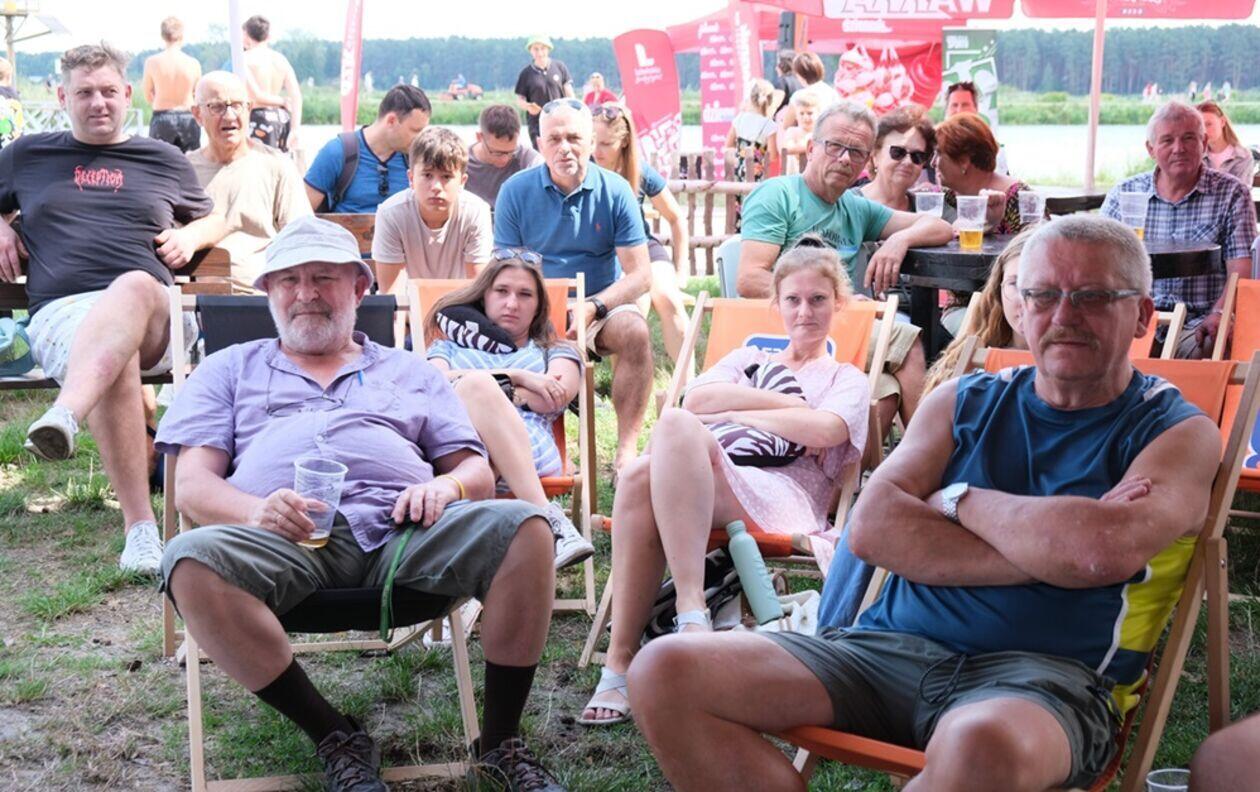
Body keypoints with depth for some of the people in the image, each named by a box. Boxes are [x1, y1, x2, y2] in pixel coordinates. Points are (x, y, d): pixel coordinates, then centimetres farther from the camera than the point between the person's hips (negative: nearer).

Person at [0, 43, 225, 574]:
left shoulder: (164, 161, 26)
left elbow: (214, 218, 36)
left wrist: (190, 236, 13)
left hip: (155, 316, 0)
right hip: (61, 312, 0)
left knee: (135, 287, -41)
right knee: (116, 361, -40)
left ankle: (62, 419, -64)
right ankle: (141, 530, -49)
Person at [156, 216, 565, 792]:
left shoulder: (410, 372, 31)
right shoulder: (231, 369, 28)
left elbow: (478, 473, 22)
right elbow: (193, 485, 14)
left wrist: (445, 486, -4)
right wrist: (255, 512, -10)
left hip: (402, 529, 1)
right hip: (286, 537, -1)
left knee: (523, 528, -28)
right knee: (191, 561, -35)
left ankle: (500, 742, -13)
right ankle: (334, 739, -18)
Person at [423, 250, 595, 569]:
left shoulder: (555, 351, 32)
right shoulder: (450, 346, 36)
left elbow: (552, 399, 7)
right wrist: (516, 378, 5)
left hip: (529, 453, -1)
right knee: (476, 382, -33)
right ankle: (546, 517, -47)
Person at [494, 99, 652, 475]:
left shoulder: (615, 191, -2)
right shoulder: (516, 191, 0)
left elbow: (639, 274, -5)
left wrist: (591, 308, -21)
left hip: (602, 306, 0)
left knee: (634, 331, -32)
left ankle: (627, 448, -25)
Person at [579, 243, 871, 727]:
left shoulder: (847, 381, 26)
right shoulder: (748, 359, 37)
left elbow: (823, 430, -1)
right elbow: (697, 398, 12)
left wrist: (735, 412, 3)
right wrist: (788, 403, 8)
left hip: (780, 498, -3)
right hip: (698, 489, 4)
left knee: (676, 425, -34)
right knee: (642, 474, -36)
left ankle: (691, 610, -45)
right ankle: (619, 663, -37)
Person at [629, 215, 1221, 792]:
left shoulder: (1180, 433, 6)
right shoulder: (966, 401, 17)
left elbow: (1099, 551, -17)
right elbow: (871, 528, 1)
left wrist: (960, 500, 0)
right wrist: (1044, 552, -9)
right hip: (893, 645, 5)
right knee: (664, 671, -15)